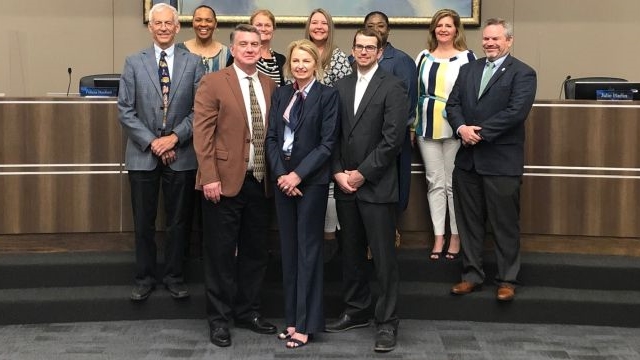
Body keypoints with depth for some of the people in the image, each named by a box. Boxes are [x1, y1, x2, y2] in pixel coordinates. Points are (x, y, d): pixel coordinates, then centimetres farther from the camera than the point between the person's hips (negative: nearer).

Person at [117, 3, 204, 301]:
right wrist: (151, 142, -11)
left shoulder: (193, 63, 2)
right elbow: (125, 110, -2)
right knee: (143, 222, 8)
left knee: (179, 221, 8)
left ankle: (174, 277, 22)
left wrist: (174, 137, -13)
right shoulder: (134, 63, 2)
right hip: (143, 154, 0)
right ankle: (145, 278, 21)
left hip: (181, 155, 0)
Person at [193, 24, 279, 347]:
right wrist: (210, 177, -16)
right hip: (225, 181, -5)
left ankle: (248, 311, 26)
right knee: (221, 253, 3)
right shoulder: (213, 82, -4)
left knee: (255, 251, 12)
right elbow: (202, 132, -9)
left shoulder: (270, 86, 11)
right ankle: (219, 318, 13)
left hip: (260, 181, 5)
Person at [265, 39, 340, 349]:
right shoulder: (280, 94, 9)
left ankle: (305, 323, 8)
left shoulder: (327, 95, -5)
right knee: (288, 249, 8)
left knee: (308, 249, 1)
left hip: (312, 180, -5)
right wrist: (280, 174, -8)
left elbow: (327, 143, -10)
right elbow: (271, 138, 6)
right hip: (282, 179, 5)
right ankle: (291, 318, 17)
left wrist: (298, 175, -15)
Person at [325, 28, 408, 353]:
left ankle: (387, 322, 8)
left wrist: (362, 174, -12)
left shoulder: (392, 87, -5)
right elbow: (333, 134, 10)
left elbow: (393, 139, -12)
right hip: (345, 184, 5)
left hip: (377, 186, -5)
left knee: (383, 257, -1)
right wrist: (338, 172, -3)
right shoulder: (341, 86, 12)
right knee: (351, 252, 13)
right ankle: (356, 311, 27)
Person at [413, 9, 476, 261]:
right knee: (435, 182, 7)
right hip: (427, 128, 4)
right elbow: (414, 92, 13)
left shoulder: (466, 57, -3)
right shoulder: (423, 57, 10)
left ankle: (456, 237, 13)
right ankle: (438, 237, 13)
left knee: (454, 183, 3)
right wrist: (411, 126, 10)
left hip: (455, 128, -4)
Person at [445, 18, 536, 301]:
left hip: (502, 160, -5)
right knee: (469, 221, 11)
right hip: (467, 158, 6)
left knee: (505, 223, 3)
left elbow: (516, 111, -16)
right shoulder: (468, 69, 14)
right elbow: (452, 104, 8)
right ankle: (472, 275, 23)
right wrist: (461, 127, -12)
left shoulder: (522, 73, -4)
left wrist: (480, 132, -17)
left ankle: (507, 280, 14)